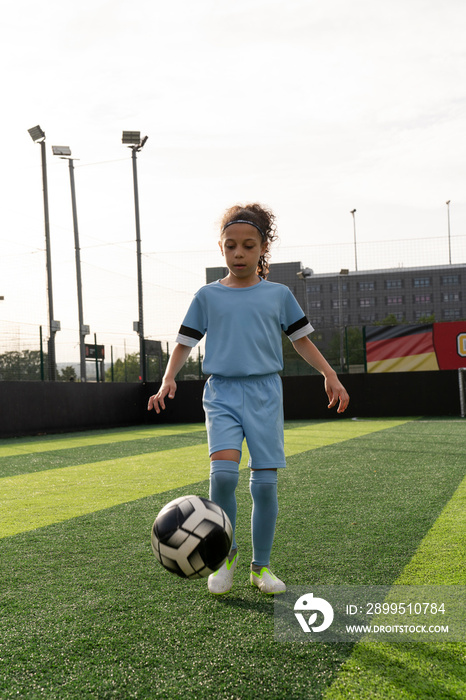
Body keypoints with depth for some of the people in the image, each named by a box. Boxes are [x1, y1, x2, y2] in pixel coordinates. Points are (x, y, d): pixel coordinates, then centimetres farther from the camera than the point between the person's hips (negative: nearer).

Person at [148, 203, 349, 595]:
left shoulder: (279, 294, 9)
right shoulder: (208, 296, 8)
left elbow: (301, 339, 17)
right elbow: (185, 343, 11)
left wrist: (330, 374, 7)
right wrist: (168, 379, -5)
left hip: (265, 391, 1)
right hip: (222, 391, -1)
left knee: (265, 483, -2)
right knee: (223, 474, -20)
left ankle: (261, 566, 14)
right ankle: (225, 554, 2)